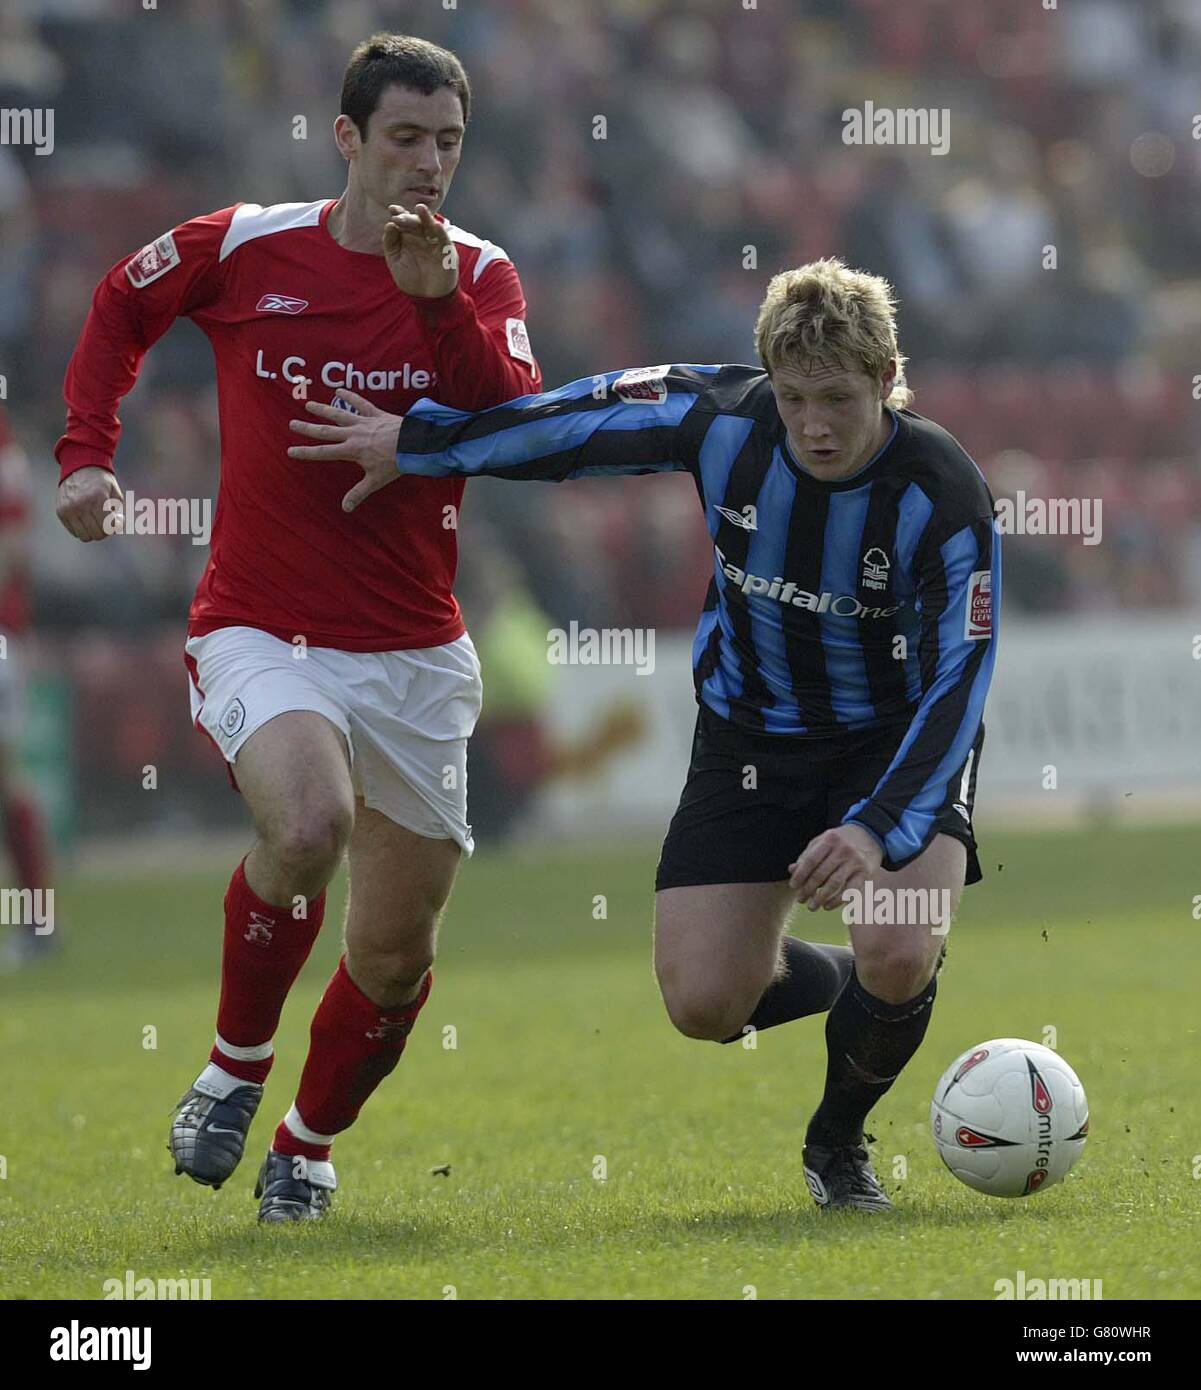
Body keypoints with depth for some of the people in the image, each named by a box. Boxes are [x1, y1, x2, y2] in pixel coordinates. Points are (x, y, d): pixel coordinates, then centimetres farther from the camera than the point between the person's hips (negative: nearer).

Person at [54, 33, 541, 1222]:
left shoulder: (479, 277, 0)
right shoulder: (242, 249, -3)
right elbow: (120, 307, 16)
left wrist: (436, 296, -26)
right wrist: (86, 451, 5)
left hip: (414, 655, 3)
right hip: (259, 633, -3)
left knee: (395, 952, 6)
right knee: (309, 824, -32)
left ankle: (309, 1144, 34)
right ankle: (235, 1066, -7)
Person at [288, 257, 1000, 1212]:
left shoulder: (944, 496, -27)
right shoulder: (724, 421, -20)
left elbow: (958, 683, -27)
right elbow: (579, 422, -3)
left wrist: (879, 829, -41)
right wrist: (414, 444, 6)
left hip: (902, 739, -3)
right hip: (753, 732, 3)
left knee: (898, 950, -29)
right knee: (704, 1004, -8)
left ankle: (840, 1143, 4)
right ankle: (842, 981, 29)